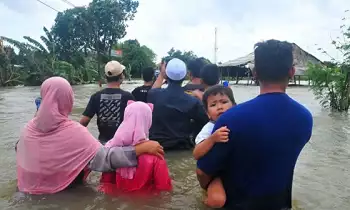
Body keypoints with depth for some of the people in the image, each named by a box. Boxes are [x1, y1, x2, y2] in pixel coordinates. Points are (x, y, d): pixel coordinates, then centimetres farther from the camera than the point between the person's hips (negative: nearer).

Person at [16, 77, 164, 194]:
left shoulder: (29, 127, -12)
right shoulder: (74, 132, -28)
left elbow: (21, 154, 5)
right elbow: (105, 158, -34)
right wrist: (144, 147, -34)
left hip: (29, 189, 5)